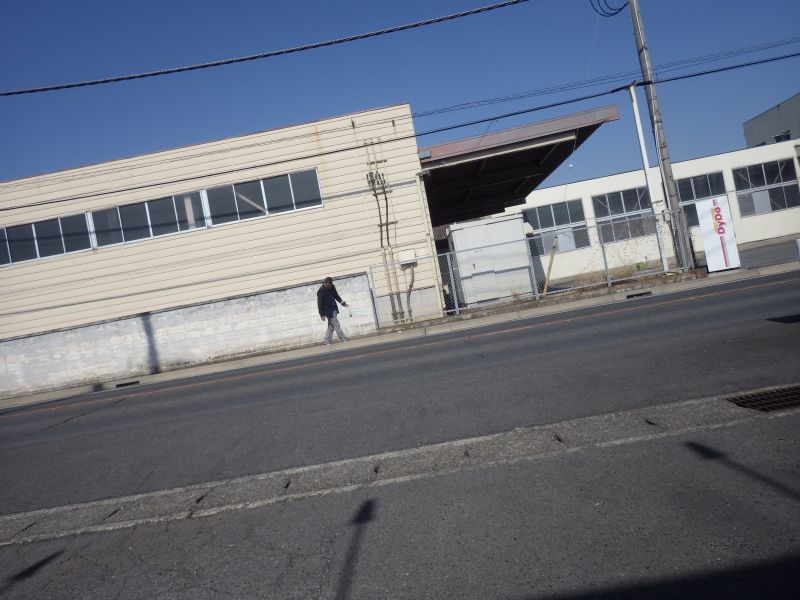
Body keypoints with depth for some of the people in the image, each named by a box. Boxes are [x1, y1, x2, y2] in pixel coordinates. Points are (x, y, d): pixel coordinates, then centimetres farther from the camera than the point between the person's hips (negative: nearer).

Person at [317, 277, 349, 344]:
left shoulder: (332, 287, 1)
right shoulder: (321, 291, -19)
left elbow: (336, 296, 16)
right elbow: (319, 304, -16)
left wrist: (342, 302, 1)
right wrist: (322, 314, -15)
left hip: (334, 310, 8)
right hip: (328, 311, -8)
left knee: (331, 326, 12)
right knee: (336, 325, -4)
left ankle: (326, 340, 21)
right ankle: (343, 338, 4)